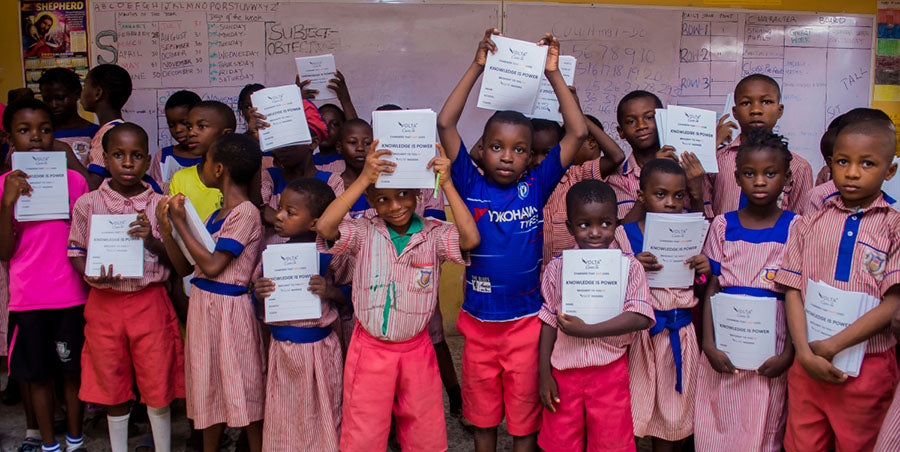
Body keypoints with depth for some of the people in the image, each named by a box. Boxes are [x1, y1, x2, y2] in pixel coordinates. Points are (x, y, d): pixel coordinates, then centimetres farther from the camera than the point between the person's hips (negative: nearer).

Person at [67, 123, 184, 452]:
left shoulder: (159, 205, -1)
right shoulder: (87, 204, 0)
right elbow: (76, 252, 5)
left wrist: (152, 241, -19)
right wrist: (91, 276, -15)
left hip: (150, 301, -1)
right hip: (104, 304, 1)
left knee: (158, 384, 6)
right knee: (113, 386, 14)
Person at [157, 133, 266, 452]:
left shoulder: (246, 213, -14)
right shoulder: (217, 213, 11)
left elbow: (212, 265, -20)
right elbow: (184, 268, 11)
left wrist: (181, 222, -14)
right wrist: (167, 230, -3)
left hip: (229, 306, -8)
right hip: (203, 305, 9)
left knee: (242, 389, 1)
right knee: (208, 387, 17)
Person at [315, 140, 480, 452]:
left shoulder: (434, 234, -6)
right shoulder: (364, 233, -7)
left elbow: (470, 238, -23)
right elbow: (325, 227, -24)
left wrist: (447, 183, -23)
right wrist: (363, 179, -26)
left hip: (416, 349, 1)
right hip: (370, 348, -1)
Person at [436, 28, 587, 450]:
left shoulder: (536, 186, -5)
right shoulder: (471, 185, -6)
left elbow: (578, 133, -10)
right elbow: (445, 124, -13)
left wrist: (553, 74, -12)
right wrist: (477, 67, -14)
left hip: (526, 319, 0)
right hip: (478, 320, 1)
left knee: (524, 408, 14)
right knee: (482, 407, 18)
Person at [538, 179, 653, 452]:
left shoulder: (629, 266, -5)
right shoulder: (558, 268, -1)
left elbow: (640, 317, -16)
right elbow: (549, 321, 3)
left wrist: (587, 330, -22)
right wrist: (544, 374, 1)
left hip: (610, 371, -1)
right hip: (564, 371, 1)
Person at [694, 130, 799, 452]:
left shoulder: (795, 228, 0)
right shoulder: (723, 226, 4)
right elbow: (711, 289, 4)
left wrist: (788, 353, -8)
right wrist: (709, 345, -5)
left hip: (771, 351, -1)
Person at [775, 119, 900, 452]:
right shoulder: (808, 224, 5)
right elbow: (792, 292, 0)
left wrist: (832, 346, -15)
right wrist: (805, 353, -12)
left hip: (868, 366, -2)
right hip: (808, 362, 2)